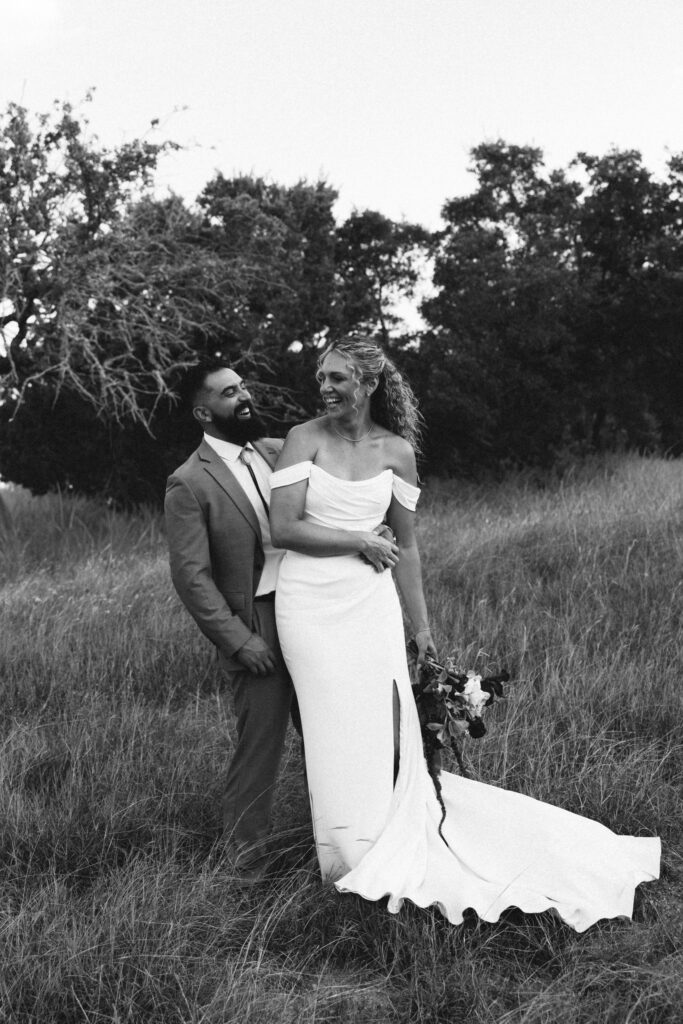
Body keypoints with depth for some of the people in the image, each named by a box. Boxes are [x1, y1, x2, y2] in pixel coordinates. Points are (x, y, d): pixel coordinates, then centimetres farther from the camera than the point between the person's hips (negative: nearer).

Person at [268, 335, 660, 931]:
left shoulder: (396, 450, 5)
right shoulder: (304, 439, -1)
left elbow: (406, 547, 10)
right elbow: (284, 528, -8)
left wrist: (421, 628, 12)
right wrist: (361, 541, -8)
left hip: (370, 602, 2)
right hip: (310, 604, -1)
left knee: (384, 723, -1)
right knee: (335, 729, 2)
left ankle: (390, 848, 17)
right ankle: (356, 854, 18)